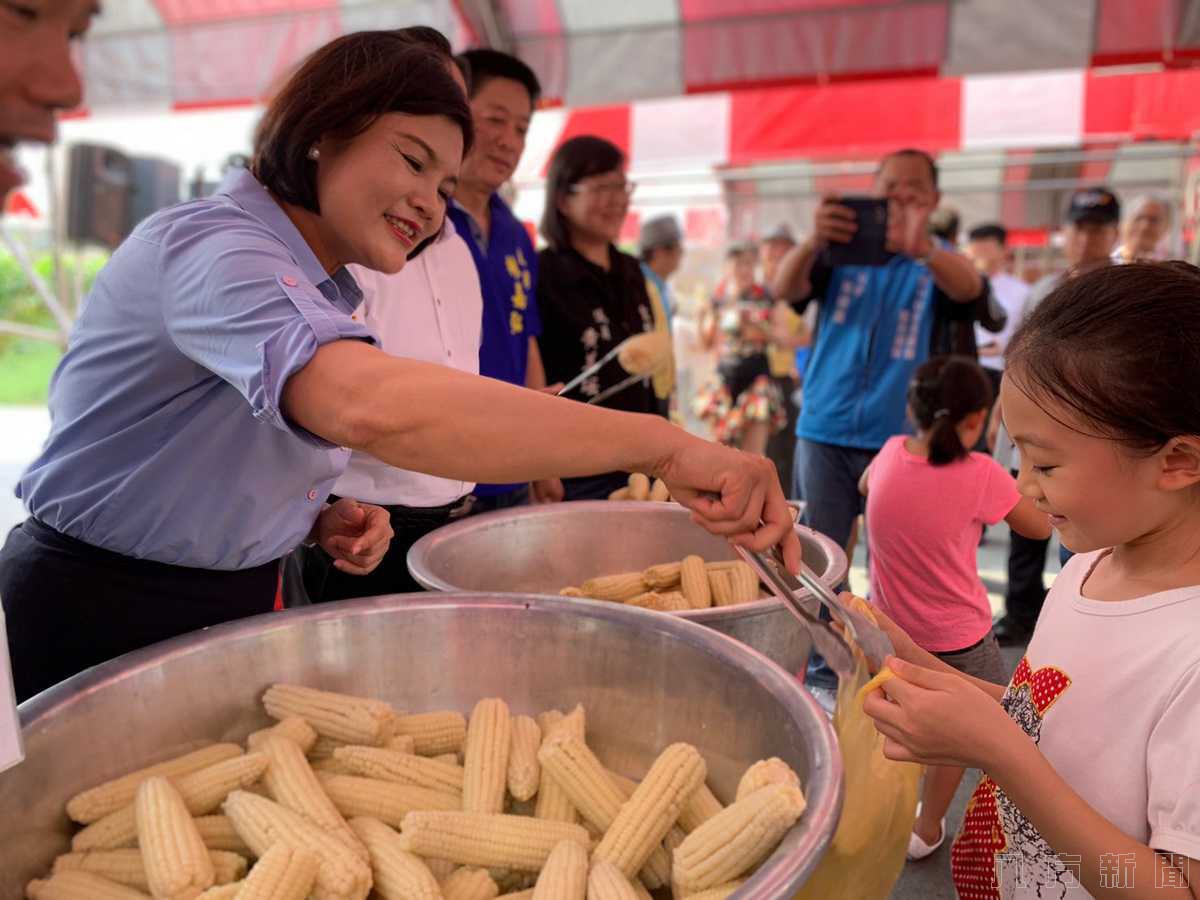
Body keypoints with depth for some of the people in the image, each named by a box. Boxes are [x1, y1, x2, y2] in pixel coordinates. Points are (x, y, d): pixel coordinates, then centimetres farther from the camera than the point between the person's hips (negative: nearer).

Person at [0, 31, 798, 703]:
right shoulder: (211, 248, -24)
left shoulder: (322, 292, 6)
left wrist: (320, 521, -6)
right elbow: (373, 403, -46)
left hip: (227, 612, 8)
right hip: (98, 620, -8)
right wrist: (663, 445, -45)